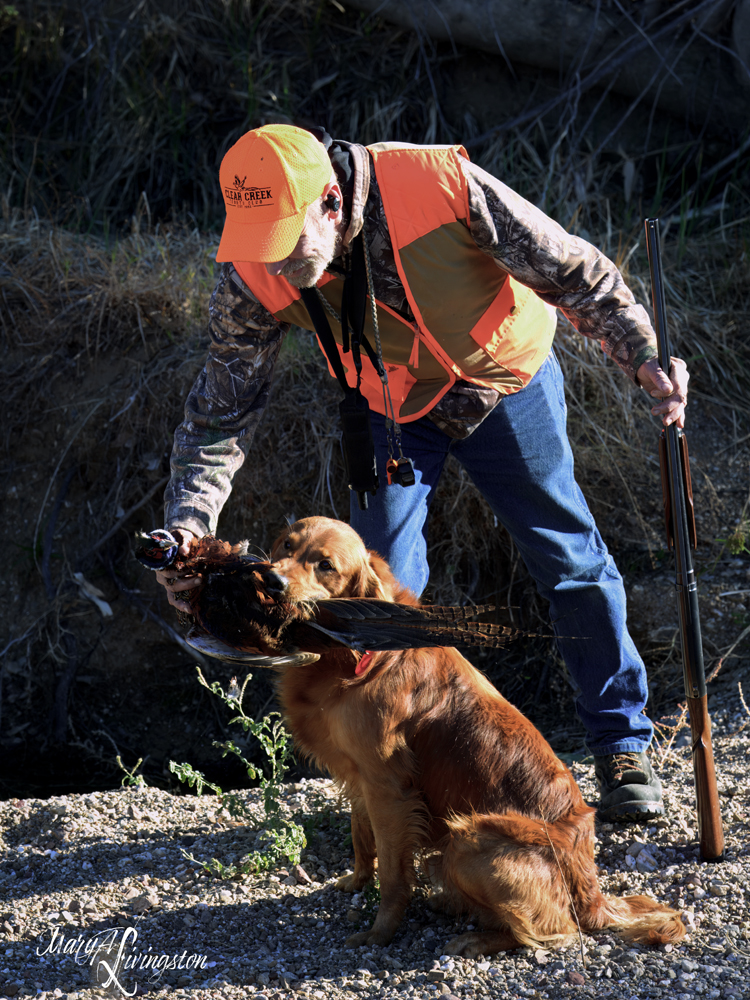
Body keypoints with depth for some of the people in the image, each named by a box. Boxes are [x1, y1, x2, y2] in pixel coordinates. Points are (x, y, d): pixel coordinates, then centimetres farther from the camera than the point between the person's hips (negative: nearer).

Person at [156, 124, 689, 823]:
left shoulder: (443, 186, -37)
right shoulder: (253, 284, -28)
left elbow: (569, 269, -24)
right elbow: (218, 418, -17)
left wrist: (643, 357, -33)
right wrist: (187, 529, -30)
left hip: (503, 379, -1)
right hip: (389, 408, 1)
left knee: (570, 558, 5)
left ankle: (622, 749, 22)